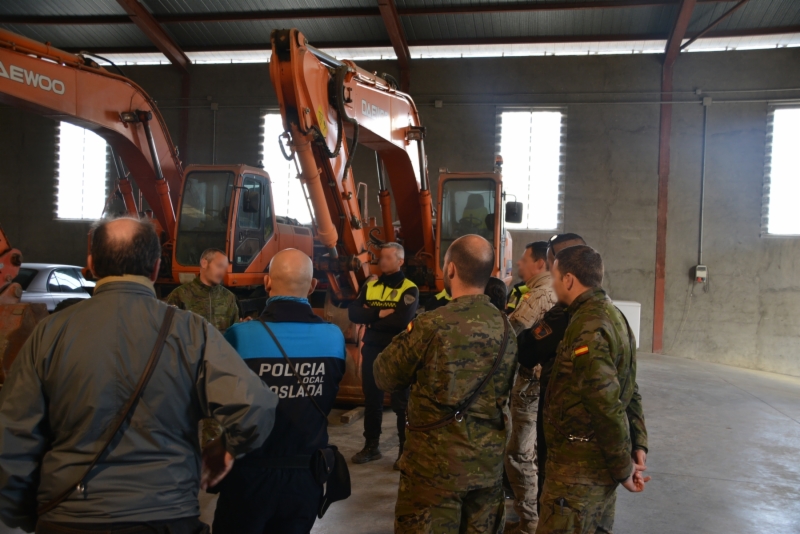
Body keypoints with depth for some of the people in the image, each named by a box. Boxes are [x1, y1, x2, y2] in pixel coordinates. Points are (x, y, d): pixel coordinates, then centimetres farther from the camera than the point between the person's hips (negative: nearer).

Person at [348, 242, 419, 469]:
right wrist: (380, 314, -17)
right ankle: (371, 445, 28)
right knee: (371, 400, 14)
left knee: (401, 403, 5)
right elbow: (353, 313, -4)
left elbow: (402, 320, -22)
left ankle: (406, 450, 16)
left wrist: (371, 318, -11)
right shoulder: (369, 286, 8)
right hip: (371, 351, 5)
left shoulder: (409, 288, -7)